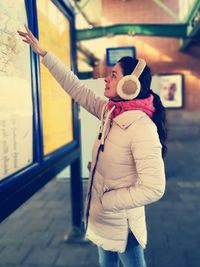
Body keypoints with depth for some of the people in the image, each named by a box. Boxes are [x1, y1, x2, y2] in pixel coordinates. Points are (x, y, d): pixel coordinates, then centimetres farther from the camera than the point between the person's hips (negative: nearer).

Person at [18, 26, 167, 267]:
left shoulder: (142, 127, -28)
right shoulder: (109, 112, -4)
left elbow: (153, 189, -31)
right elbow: (75, 88, 3)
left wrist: (104, 201, -20)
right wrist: (42, 53, 5)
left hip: (121, 224, -7)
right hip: (102, 219, 7)